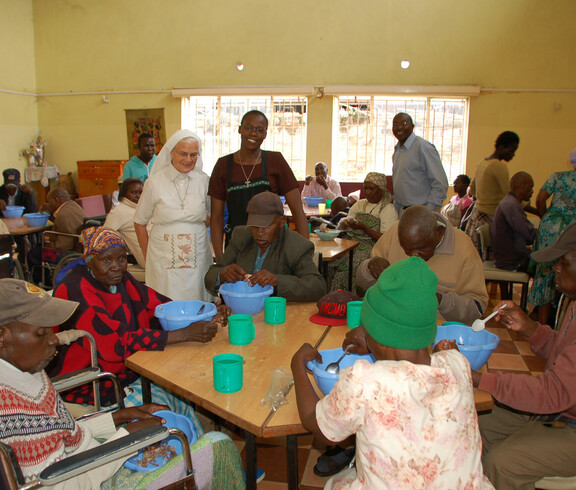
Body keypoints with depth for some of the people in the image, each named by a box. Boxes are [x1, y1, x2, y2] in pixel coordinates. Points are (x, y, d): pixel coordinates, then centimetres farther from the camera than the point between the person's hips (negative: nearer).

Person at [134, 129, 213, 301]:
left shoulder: (203, 180, 3)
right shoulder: (155, 182, -2)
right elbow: (139, 223, 4)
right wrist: (148, 257, 3)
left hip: (197, 256, 2)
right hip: (163, 257, -1)